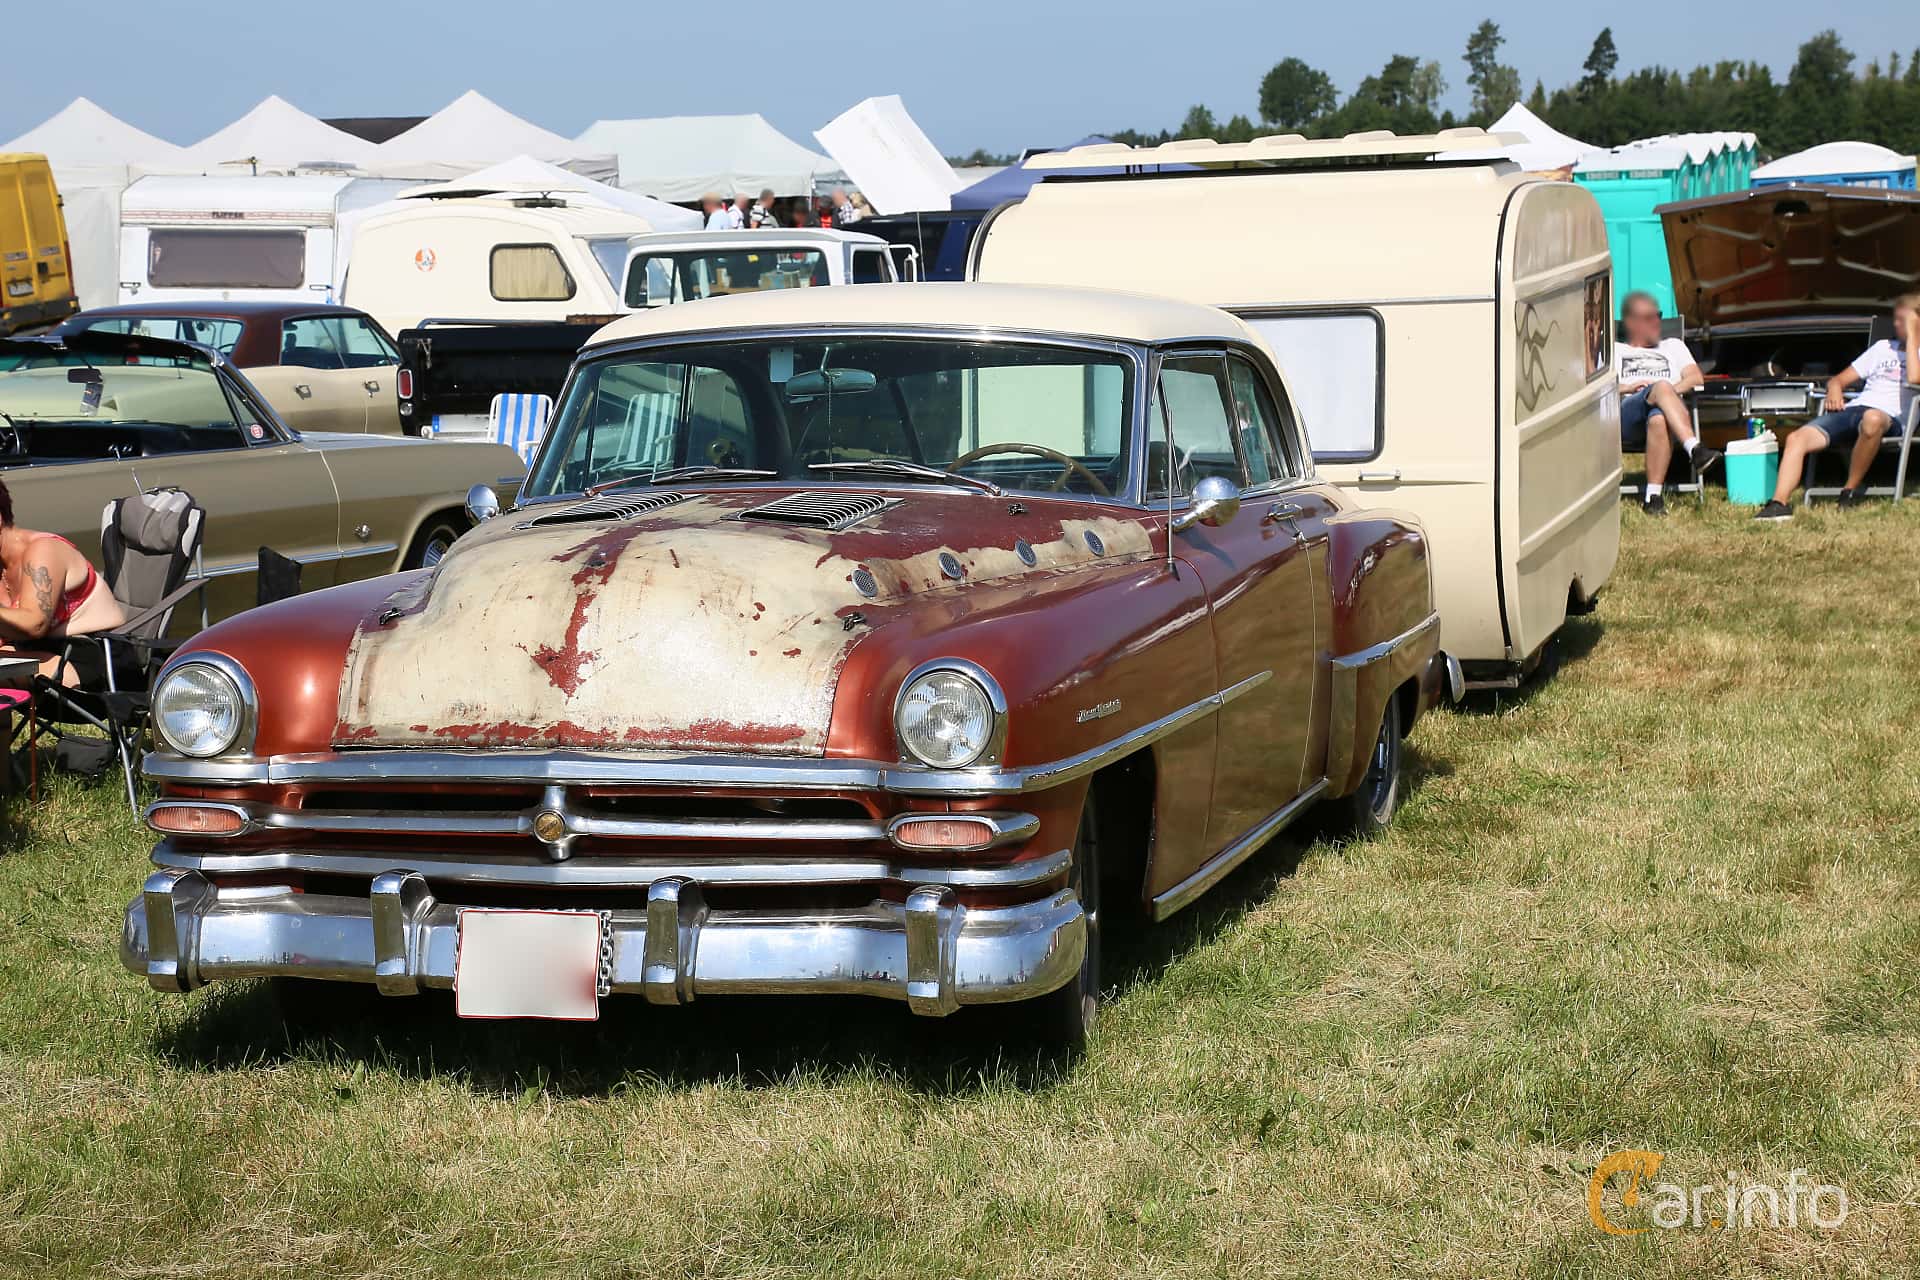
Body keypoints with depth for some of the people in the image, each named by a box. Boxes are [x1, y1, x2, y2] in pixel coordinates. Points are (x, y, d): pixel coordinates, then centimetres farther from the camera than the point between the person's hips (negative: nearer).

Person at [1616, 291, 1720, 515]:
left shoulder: (1673, 346, 39)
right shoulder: (1614, 351, 33)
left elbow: (1697, 378, 20)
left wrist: (1674, 390, -2)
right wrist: (1626, 388, -3)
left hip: (1666, 415, 1)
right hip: (1626, 415, -1)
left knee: (1658, 419, -41)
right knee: (1662, 386, -37)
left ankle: (1653, 496, -48)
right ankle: (1695, 449, -56)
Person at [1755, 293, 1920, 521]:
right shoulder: (1883, 347, 27)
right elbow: (1839, 380, 26)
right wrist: (1834, 391, 1)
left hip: (1890, 418, -6)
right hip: (1852, 409, 6)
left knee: (1873, 419, -43)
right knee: (1797, 438, -19)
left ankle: (1851, 490, -25)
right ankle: (1779, 504, -30)